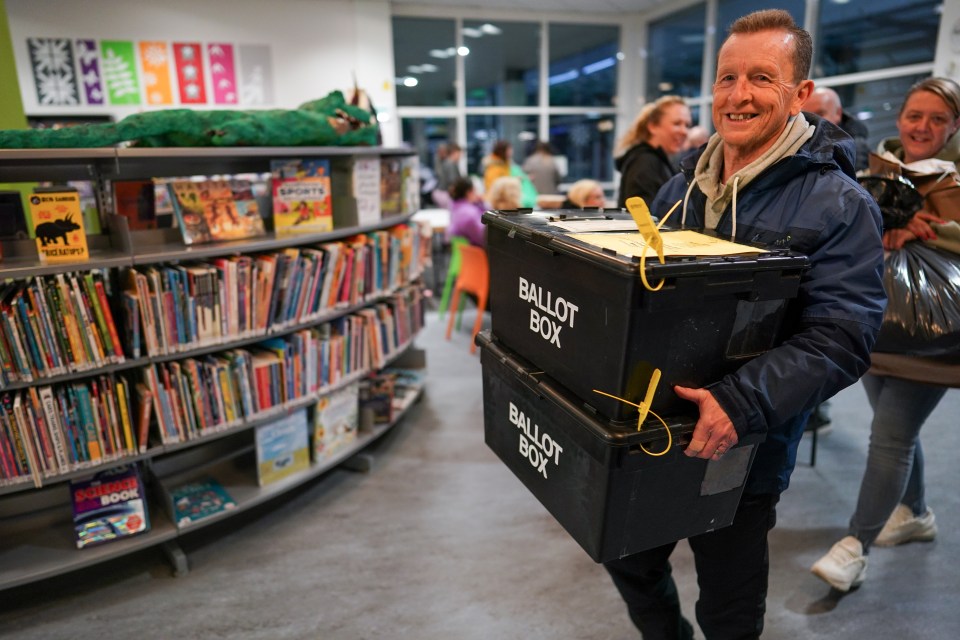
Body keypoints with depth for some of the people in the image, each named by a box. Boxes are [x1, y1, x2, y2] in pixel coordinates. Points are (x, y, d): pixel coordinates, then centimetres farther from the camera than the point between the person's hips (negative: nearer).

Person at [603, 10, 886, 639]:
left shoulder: (839, 205, -13)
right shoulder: (683, 185, 5)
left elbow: (841, 338, -21)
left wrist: (741, 404, -34)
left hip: (741, 453, -5)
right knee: (631, 560, 24)